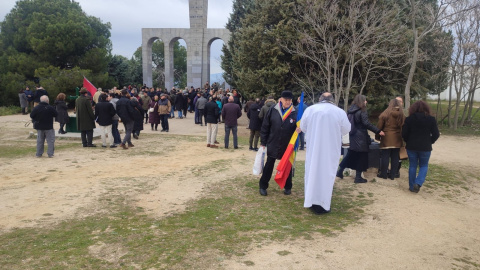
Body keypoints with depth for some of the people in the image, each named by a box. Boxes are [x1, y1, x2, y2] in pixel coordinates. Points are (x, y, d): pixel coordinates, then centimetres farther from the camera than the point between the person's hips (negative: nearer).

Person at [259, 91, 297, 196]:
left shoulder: (295, 113, -6)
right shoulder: (273, 111, -6)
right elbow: (265, 127, -2)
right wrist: (263, 143, -2)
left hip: (287, 146, 0)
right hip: (273, 145, 0)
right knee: (268, 166, 8)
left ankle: (288, 187, 30)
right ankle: (263, 186, 21)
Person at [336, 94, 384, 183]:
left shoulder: (350, 111, 7)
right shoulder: (362, 112, -14)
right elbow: (367, 124, -18)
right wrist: (378, 131, -15)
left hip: (353, 136, 7)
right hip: (361, 137, -7)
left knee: (351, 154, 17)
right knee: (361, 156, 3)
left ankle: (340, 171, 17)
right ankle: (358, 177, 7)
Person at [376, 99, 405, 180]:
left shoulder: (385, 114, -7)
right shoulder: (402, 115, 1)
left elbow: (379, 126, -5)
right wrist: (402, 139, 14)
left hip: (386, 139, -3)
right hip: (397, 139, 3)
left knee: (385, 156, 4)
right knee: (395, 157, 9)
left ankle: (383, 174, 10)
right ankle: (392, 175, 15)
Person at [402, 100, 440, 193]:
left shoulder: (409, 119, -5)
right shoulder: (431, 119, -4)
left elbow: (404, 134, -5)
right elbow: (436, 134, -3)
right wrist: (429, 142, 14)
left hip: (411, 146, 1)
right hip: (425, 147, -1)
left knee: (412, 166, 11)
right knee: (424, 166, 13)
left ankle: (412, 186, 15)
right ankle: (418, 183, -6)